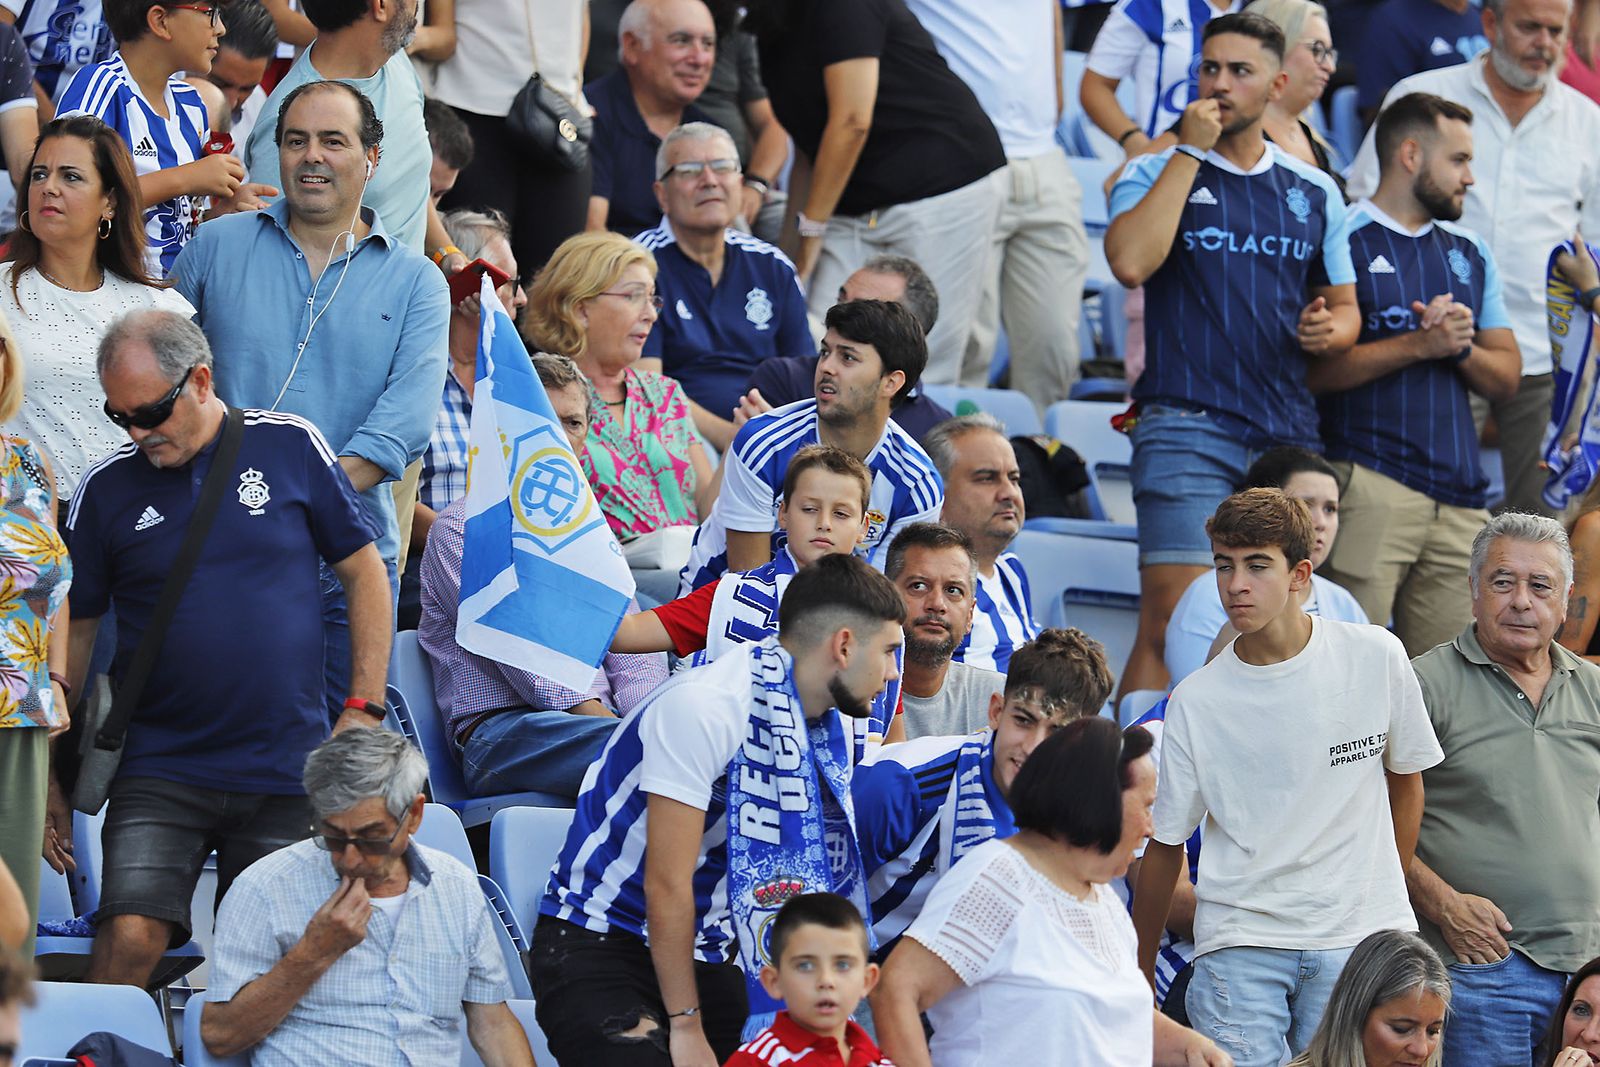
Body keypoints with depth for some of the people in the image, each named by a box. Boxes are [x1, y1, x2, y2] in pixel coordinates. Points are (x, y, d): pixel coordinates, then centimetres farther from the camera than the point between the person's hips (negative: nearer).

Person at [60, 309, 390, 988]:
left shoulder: (290, 447, 0)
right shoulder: (106, 488, 2)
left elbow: (364, 575, 8)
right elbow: (73, 627, 9)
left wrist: (364, 710, 2)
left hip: (287, 773, 0)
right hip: (159, 772, 0)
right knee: (130, 938, -17)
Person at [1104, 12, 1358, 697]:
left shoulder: (1314, 193, 17)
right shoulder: (1158, 173, 6)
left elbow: (1345, 309, 23)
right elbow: (1130, 262, -15)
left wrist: (1330, 329, -2)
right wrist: (1189, 152, -9)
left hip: (1290, 434, 4)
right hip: (1188, 428, -4)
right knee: (1171, 626, -15)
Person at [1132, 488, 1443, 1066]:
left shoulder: (1377, 657, -1)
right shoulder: (1194, 702, -2)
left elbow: (1406, 780, 14)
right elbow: (1165, 845, 6)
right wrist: (1138, 978, 9)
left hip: (1358, 937, 1)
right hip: (1240, 943, -1)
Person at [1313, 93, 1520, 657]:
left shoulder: (1471, 254, 21)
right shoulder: (1341, 240, 0)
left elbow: (1507, 376, 20)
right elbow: (1312, 366, -11)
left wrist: (1461, 346, -1)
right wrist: (1419, 344, -14)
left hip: (1460, 494, 6)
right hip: (1368, 483, -6)